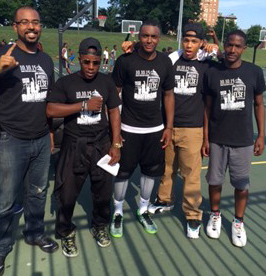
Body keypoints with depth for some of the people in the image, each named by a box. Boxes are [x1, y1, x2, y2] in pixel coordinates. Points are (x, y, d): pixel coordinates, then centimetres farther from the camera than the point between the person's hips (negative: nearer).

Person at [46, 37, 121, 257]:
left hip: (101, 144, 2)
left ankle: (100, 227, 35)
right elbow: (51, 110, -14)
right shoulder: (66, 82, -3)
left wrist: (116, 144, -2)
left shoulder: (106, 82, 4)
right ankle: (66, 233, 27)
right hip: (74, 145, -2)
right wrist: (84, 104, -19)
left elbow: (114, 112, 5)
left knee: (104, 191, 10)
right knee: (67, 193, 3)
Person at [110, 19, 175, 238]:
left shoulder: (165, 62, 1)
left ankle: (143, 211, 33)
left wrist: (169, 127, 4)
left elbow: (168, 95, 8)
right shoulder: (125, 60, -9)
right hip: (129, 129, -3)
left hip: (155, 129, 4)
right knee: (123, 171, 6)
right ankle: (118, 213, 26)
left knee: (151, 171, 13)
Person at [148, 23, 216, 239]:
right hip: (167, 125, 2)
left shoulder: (207, 65, 0)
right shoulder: (171, 59, 2)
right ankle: (165, 200, 38)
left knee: (191, 174, 1)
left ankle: (193, 216, 18)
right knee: (167, 168, 16)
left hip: (192, 129, -2)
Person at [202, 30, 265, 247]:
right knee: (215, 180, 12)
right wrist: (205, 138, 0)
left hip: (243, 140, 0)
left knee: (242, 184, 9)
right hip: (217, 139, 1)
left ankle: (238, 222, 29)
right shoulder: (212, 73, -2)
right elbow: (208, 107, 2)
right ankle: (215, 215, 35)